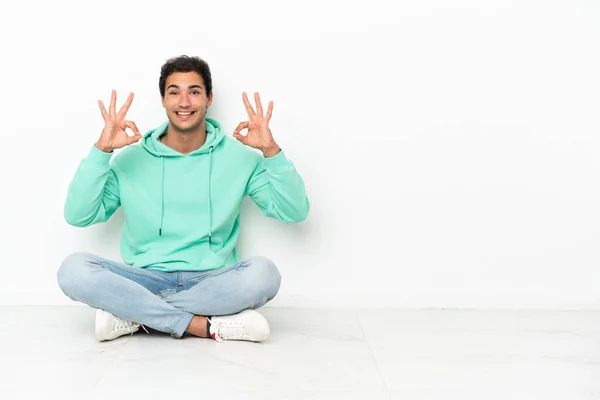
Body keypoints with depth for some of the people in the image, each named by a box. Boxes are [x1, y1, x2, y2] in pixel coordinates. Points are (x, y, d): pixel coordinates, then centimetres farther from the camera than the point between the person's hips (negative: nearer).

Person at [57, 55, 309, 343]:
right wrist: (101, 150, -13)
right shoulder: (130, 159, 6)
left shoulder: (239, 157, 5)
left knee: (263, 273, -33)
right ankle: (207, 326, -27)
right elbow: (77, 216, -3)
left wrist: (271, 151, -15)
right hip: (146, 281, 1)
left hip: (211, 283, 0)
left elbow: (295, 212, -2)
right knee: (73, 269, -26)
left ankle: (131, 314, -22)